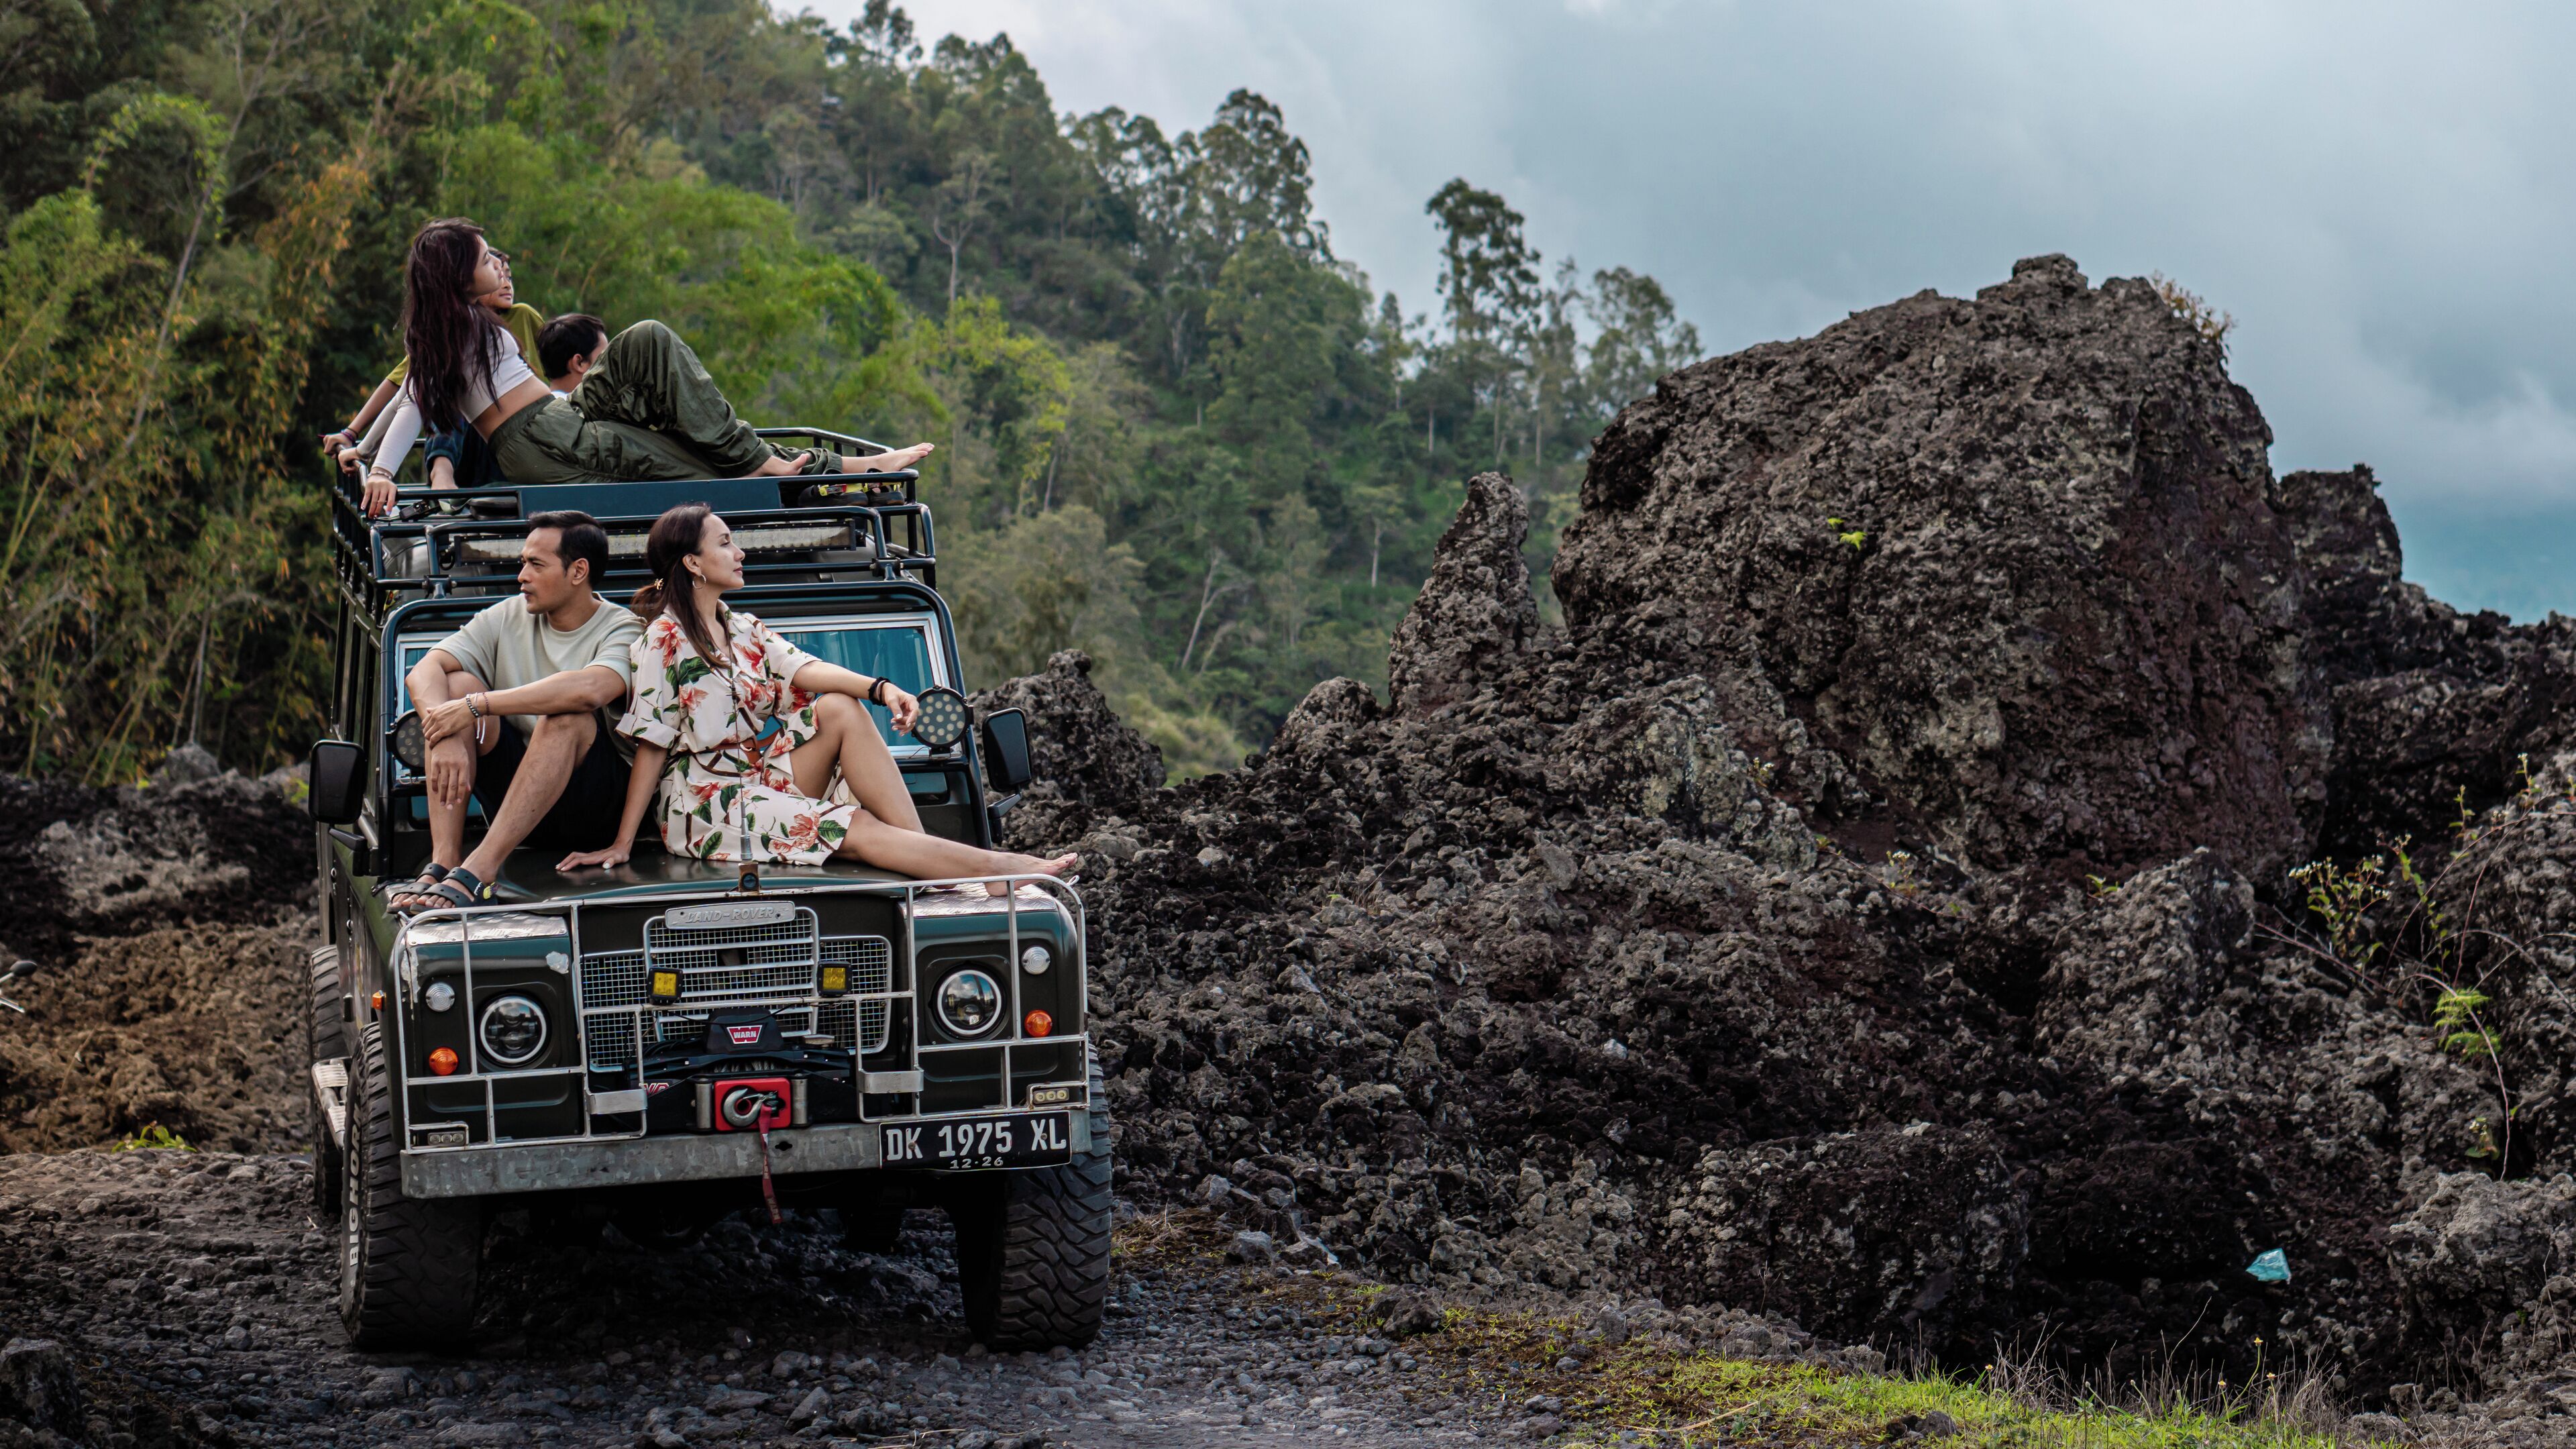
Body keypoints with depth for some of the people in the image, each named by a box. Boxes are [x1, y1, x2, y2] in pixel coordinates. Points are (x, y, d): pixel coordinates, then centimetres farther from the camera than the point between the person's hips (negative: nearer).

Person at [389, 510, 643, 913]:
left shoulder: (621, 630, -9)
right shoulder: (507, 618, 6)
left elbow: (589, 689, -33)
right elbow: (423, 672, -7)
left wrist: (476, 706, -33)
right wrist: (447, 740, -28)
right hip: (512, 797, 5)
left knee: (567, 716, -33)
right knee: (456, 684, -15)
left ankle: (478, 872, -42)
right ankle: (444, 861, -28)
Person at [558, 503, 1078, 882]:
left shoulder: (743, 630, 13)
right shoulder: (665, 640, -10)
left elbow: (801, 669, -4)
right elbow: (651, 745, -12)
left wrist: (880, 688, -24)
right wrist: (622, 844, -16)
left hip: (761, 783, 7)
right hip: (707, 807, -7)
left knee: (840, 709, -16)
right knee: (858, 830, -25)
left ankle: (927, 857, -26)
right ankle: (991, 866, -30)